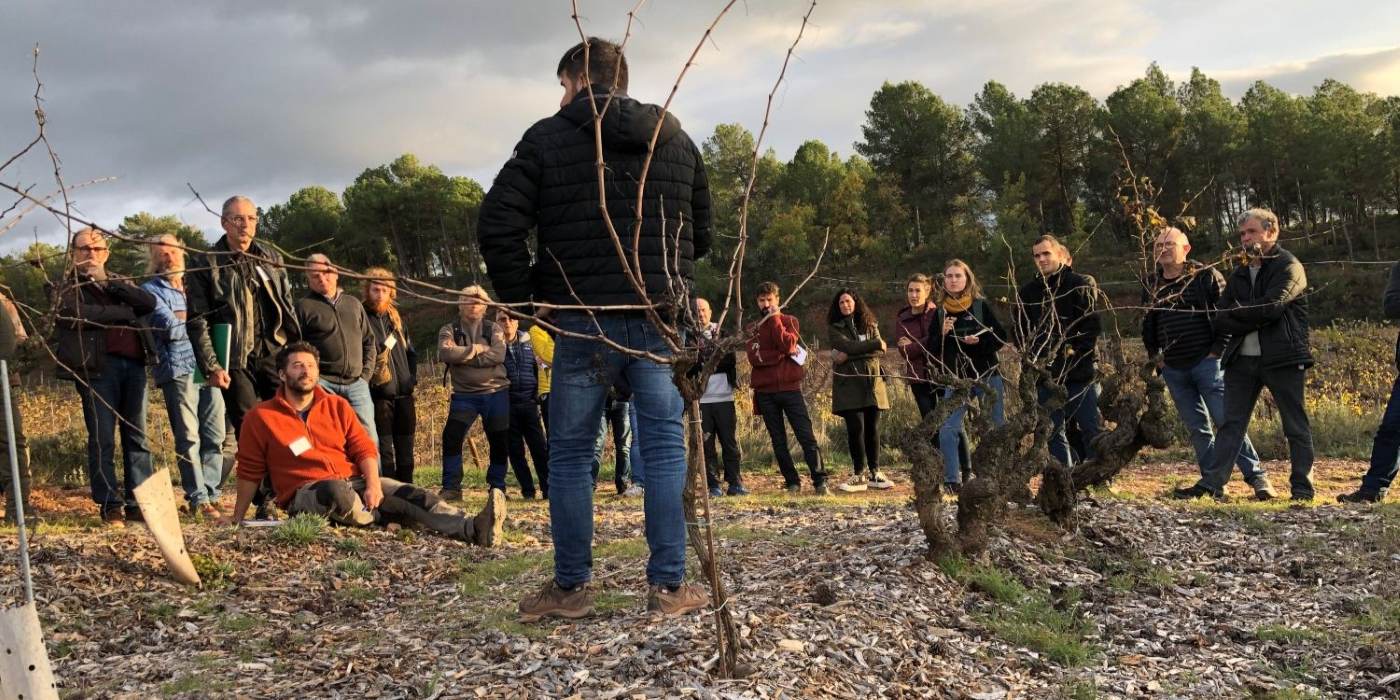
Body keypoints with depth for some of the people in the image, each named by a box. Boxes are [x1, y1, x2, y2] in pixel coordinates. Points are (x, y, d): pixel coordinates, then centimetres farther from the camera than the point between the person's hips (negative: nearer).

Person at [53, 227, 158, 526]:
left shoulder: (119, 282, 23)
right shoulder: (67, 287, 10)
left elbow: (149, 302, 1)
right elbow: (80, 314, -12)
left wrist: (107, 282, -5)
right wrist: (126, 312, -3)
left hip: (134, 364, 4)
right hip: (97, 368, -4)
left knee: (137, 438, 3)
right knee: (102, 441, -4)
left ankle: (140, 502, 6)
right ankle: (110, 506, -1)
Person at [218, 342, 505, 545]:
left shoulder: (337, 406, 12)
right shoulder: (260, 417, 4)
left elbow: (365, 449, 6)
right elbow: (249, 472, 9)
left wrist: (373, 484, -12)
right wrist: (237, 517, 9)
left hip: (354, 481, 4)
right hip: (305, 493, -4)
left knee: (411, 493, -23)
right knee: (337, 491, -41)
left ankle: (473, 529, -43)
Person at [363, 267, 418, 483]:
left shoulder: (395, 317, 16)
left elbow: (410, 351, 24)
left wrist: (412, 377, 14)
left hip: (403, 392, 6)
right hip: (379, 394, -6)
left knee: (405, 449, 10)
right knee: (384, 449, -5)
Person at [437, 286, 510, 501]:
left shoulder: (494, 329, 7)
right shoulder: (449, 330, 5)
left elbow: (499, 355, -13)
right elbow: (446, 353, -16)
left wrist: (463, 357, -14)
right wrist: (476, 349, -12)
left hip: (496, 392, 1)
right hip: (464, 395, -1)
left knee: (499, 441, 5)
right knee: (451, 436, -14)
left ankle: (497, 487, 19)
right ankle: (451, 487, -5)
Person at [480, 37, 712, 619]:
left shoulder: (547, 139, 0)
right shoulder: (676, 140, 12)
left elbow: (497, 227, -7)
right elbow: (702, 234, 16)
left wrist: (524, 298, 3)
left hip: (583, 323, -2)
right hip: (662, 320, 3)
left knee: (570, 454, 8)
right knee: (666, 449, 6)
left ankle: (570, 587, 14)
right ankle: (668, 586, 7)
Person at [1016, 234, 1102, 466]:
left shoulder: (1080, 285, -2)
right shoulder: (1028, 291, 10)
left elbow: (1092, 325, -7)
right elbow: (1021, 330, 14)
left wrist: (1075, 350, -17)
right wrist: (1033, 355, -1)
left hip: (1080, 371, -4)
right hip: (1045, 375, 4)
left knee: (1090, 429, 1)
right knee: (1054, 432, 7)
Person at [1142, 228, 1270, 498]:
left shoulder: (1207, 276, -2)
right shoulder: (1151, 285, 11)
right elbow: (1147, 325, 22)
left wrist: (1218, 349, -9)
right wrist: (1155, 355, 13)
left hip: (1206, 362, -5)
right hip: (1173, 369, 5)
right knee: (1197, 429, 8)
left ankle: (1256, 476, -2)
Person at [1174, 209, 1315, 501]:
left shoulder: (1289, 267, -3)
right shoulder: (1239, 274, 16)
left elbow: (1271, 307, -19)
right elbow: (1221, 320, 6)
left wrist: (1238, 313, -5)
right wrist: (1253, 321, -11)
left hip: (1283, 359, -6)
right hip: (1241, 359, 6)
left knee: (1296, 427, 3)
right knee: (1231, 424, 4)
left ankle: (1302, 488, 10)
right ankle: (1212, 484, 4)